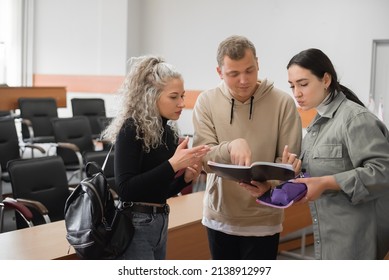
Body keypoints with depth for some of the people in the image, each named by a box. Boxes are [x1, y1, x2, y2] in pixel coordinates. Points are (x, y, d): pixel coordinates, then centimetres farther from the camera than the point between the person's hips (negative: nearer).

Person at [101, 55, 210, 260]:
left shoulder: (169, 131, 8)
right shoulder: (131, 129, -14)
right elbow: (125, 189, -22)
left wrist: (187, 177, -4)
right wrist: (172, 164, -23)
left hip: (161, 222, 8)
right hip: (134, 226, -8)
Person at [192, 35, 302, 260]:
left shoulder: (283, 102, -10)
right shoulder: (207, 102, -4)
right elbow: (203, 158, -10)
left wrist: (266, 180, -28)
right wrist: (232, 146, -30)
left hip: (262, 220, -2)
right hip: (220, 217, 3)